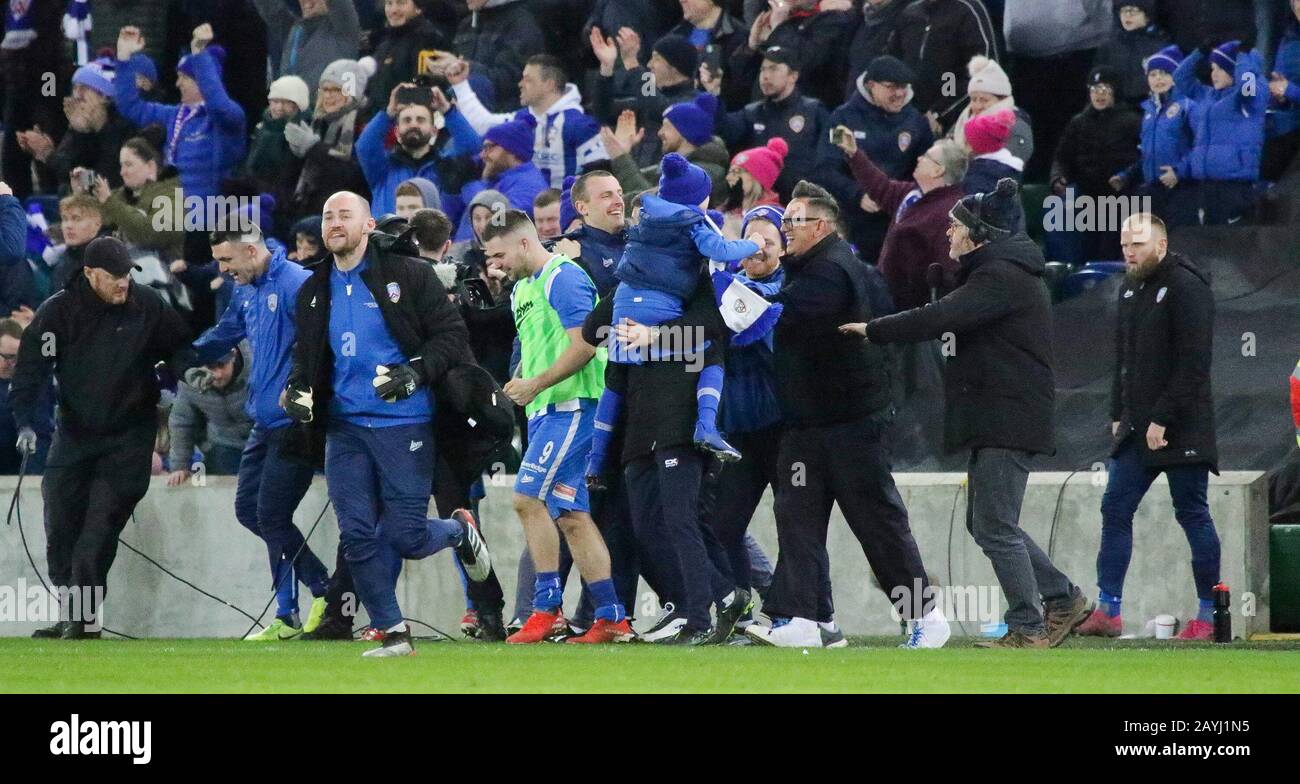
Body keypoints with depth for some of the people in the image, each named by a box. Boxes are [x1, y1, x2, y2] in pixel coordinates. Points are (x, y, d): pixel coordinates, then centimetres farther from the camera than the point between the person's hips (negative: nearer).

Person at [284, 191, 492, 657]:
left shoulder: (408, 276, -3)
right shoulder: (315, 291, 13)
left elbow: (452, 334, -4)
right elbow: (306, 352, 25)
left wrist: (416, 373, -19)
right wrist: (297, 387, 5)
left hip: (403, 423, -5)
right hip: (344, 426, 5)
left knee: (405, 538, -5)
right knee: (357, 537, -3)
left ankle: (460, 531, 28)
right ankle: (392, 631, 8)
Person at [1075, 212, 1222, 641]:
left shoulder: (1186, 286, -11)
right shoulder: (1130, 290, 15)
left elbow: (1193, 363, -17)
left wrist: (1163, 420, -19)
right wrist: (1118, 416, 12)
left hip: (1181, 429, -8)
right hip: (1136, 429, 8)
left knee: (1193, 515, -3)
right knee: (1115, 510, 4)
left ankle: (1209, 615, 2)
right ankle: (1108, 612, 7)